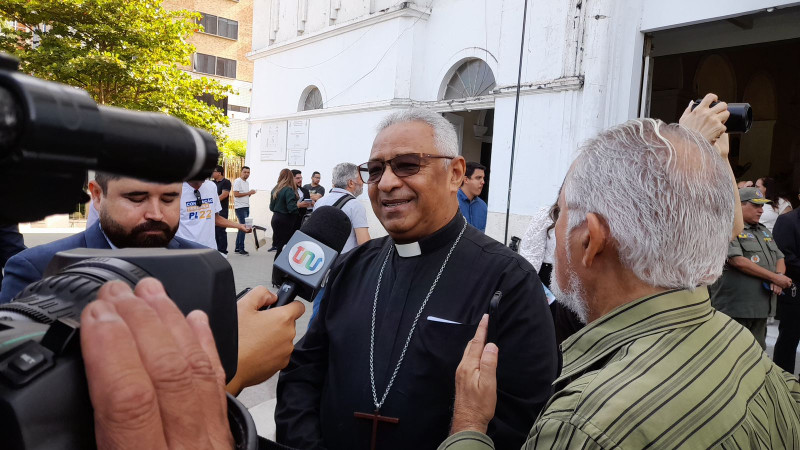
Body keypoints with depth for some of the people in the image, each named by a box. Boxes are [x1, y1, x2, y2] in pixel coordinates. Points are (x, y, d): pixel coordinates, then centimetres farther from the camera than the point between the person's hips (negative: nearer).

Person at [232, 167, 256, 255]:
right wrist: (248, 193, -15)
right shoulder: (238, 181, -8)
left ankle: (237, 248, 18)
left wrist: (251, 193, 5)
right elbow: (236, 194, -18)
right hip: (240, 208, -9)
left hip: (246, 207, 9)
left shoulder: (247, 183, 19)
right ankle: (241, 249, -6)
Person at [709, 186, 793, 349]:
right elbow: (738, 261, -20)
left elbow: (779, 258, 20)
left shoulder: (763, 231, 20)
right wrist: (774, 277, -14)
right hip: (734, 309, -9)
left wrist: (779, 277, -4)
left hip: (761, 308, 9)